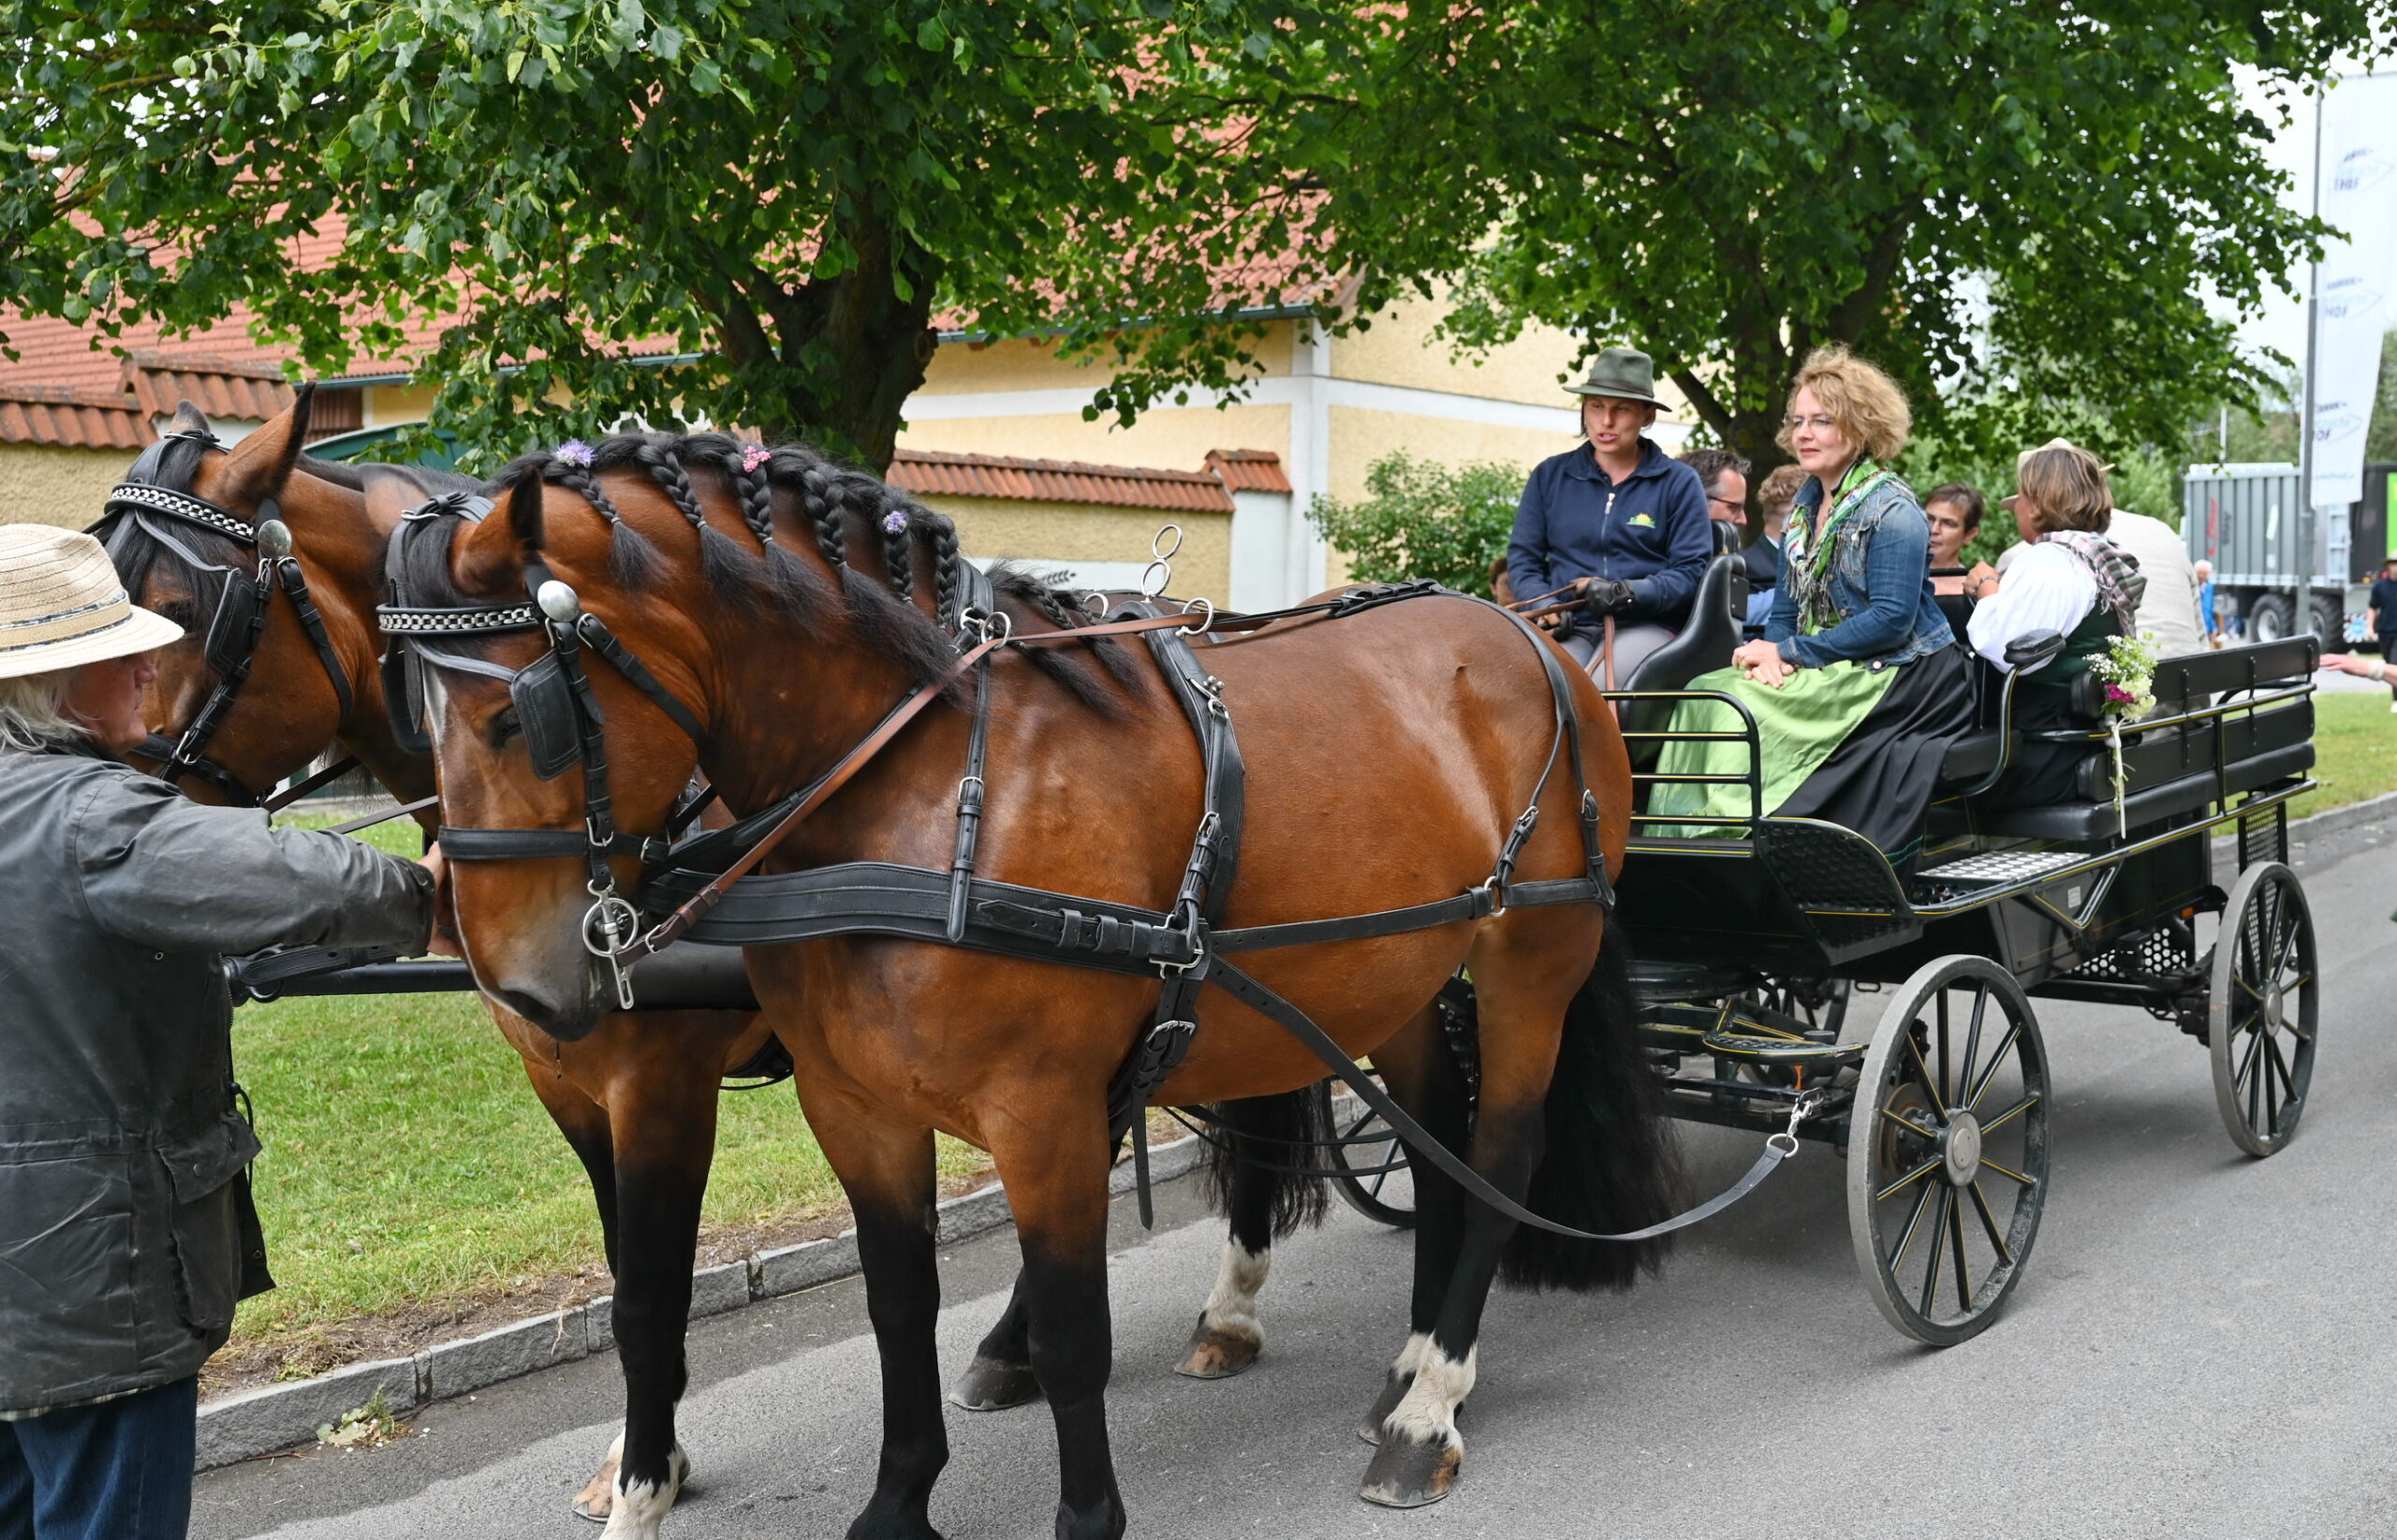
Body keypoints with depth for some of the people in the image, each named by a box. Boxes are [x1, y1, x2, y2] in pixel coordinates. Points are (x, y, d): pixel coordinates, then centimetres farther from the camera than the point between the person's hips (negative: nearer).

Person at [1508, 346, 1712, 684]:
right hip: (1568, 628, 2)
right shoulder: (1549, 475, 15)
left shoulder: (1679, 482, 8)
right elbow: (1522, 555, 15)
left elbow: (1691, 569, 2)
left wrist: (1628, 593, -16)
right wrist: (1545, 606, -5)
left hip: (1646, 625, -2)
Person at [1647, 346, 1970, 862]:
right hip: (1826, 669, 8)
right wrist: (1772, 655, -8)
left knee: (1736, 706, -25)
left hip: (1903, 679, -8)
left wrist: (1793, 653, -16)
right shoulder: (1806, 504, 15)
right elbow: (1786, 605, 16)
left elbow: (1892, 618, -18)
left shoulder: (1891, 508, -10)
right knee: (1706, 693, -15)